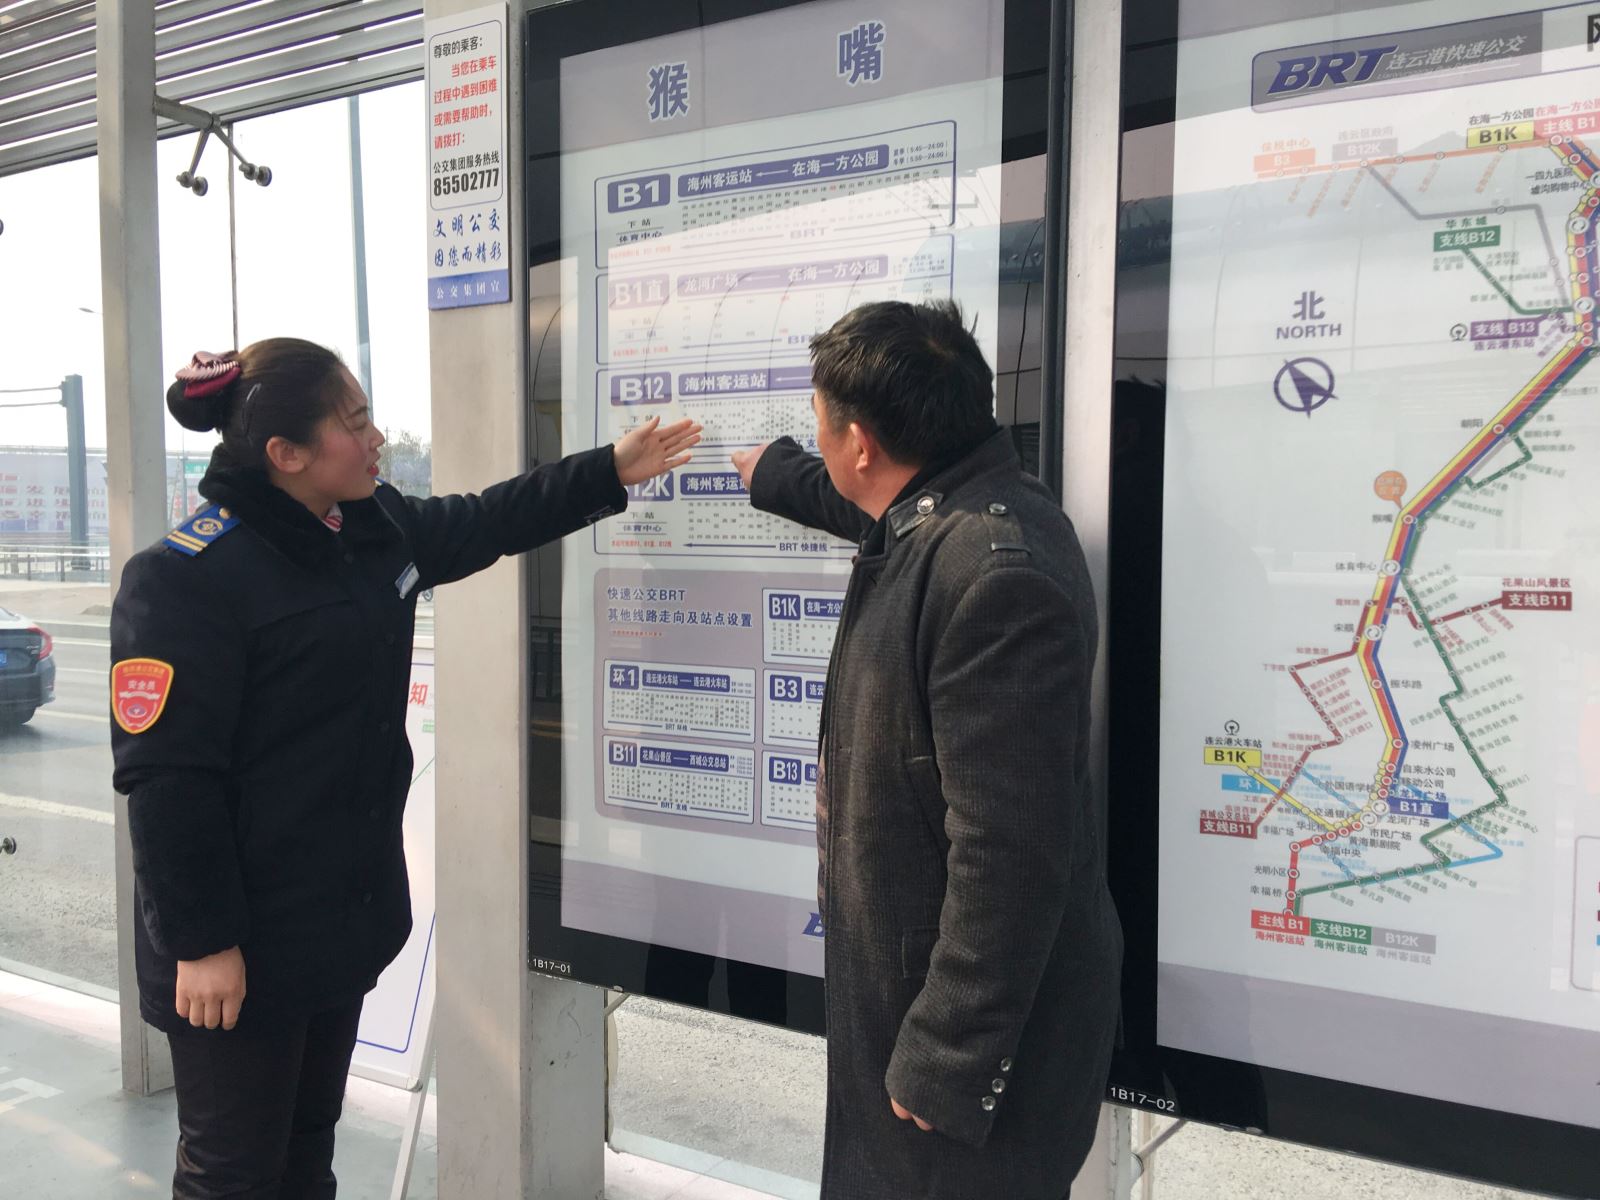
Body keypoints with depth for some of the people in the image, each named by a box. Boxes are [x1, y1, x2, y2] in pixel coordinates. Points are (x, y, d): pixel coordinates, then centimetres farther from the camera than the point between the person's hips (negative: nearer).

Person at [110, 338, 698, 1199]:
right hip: (242, 939, -8)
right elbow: (166, 777, -22)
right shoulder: (185, 579, -21)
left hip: (344, 913, 8)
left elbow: (490, 522, 20)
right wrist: (199, 940, -20)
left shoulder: (375, 526, 4)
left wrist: (611, 472, 17)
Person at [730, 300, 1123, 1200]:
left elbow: (1008, 851, -30)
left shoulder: (994, 578, -29)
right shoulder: (937, 518, 4)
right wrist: (776, 475, 48)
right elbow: (861, 504, 31)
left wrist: (947, 1059, -23)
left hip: (975, 1019, -10)